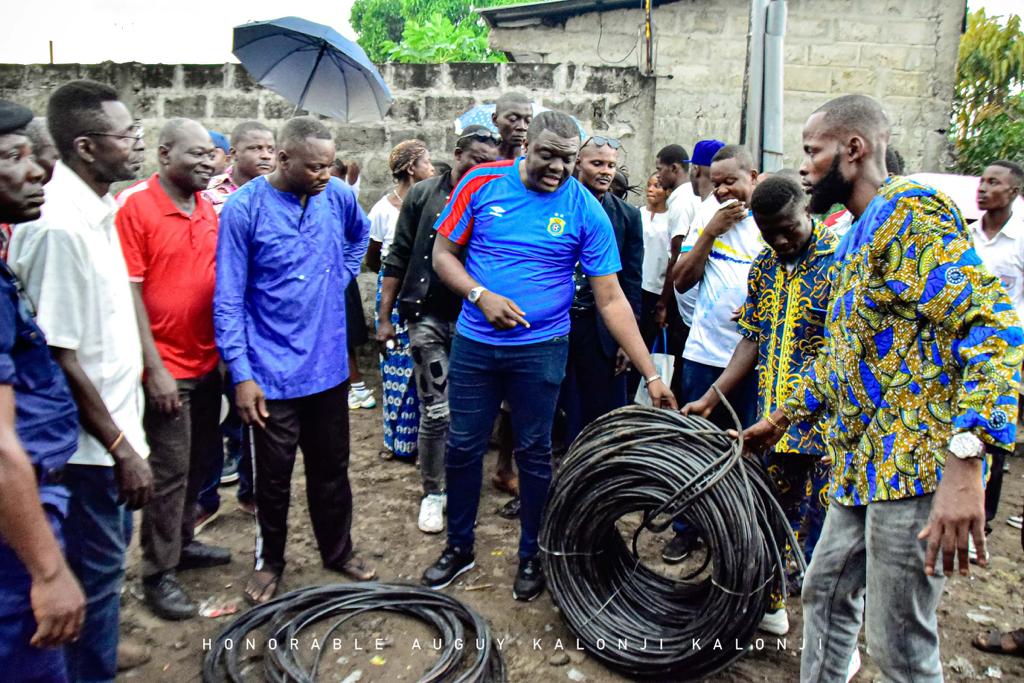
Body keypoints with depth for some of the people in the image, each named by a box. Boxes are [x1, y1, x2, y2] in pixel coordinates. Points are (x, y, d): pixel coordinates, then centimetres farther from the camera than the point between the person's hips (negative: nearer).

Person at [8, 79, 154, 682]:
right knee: (97, 575, 7)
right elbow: (59, 359, -23)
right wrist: (122, 449, -18)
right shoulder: (59, 225, -23)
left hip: (114, 428, 9)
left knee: (109, 559, 24)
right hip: (92, 444, -9)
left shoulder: (97, 210, 5)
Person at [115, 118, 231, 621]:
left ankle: (183, 542, 36)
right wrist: (154, 368, -16)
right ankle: (158, 574, 16)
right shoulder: (134, 206, -12)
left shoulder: (208, 205, 8)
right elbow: (129, 292, -15)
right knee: (170, 471, 0)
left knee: (201, 461, 17)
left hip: (207, 362, 7)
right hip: (167, 368, -7)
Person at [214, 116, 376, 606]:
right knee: (273, 475, 11)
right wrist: (241, 374, -14)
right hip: (271, 372, -3)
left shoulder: (337, 195, -1)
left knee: (332, 468, 17)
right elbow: (229, 300, -11)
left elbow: (360, 234, 23)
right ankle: (269, 560, 33)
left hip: (329, 365, 4)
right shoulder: (243, 208, -13)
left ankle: (338, 550, 35)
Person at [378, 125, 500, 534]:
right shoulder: (424, 195, 2)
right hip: (430, 317, -1)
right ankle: (432, 493, 18)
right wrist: (385, 316, 2)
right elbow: (398, 259, 4)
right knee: (436, 412, 1)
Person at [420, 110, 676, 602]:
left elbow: (611, 300, -8)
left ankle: (531, 555, 29)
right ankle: (459, 546, 31)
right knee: (463, 446, 9)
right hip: (474, 343, 2)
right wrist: (481, 296, -17)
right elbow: (443, 253, 1)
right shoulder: (482, 183, -4)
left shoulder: (586, 210, -7)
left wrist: (651, 375, -12)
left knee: (535, 453, 9)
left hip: (540, 349, -1)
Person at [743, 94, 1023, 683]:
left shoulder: (910, 210, -13)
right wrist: (784, 417, 28)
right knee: (826, 595, 20)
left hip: (913, 464, -10)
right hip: (863, 464, 10)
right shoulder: (859, 233, 19)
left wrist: (964, 463, -32)